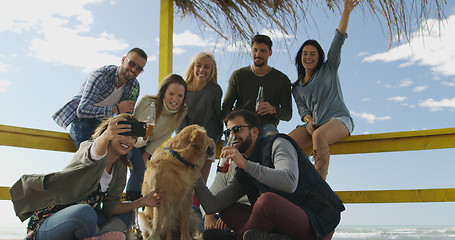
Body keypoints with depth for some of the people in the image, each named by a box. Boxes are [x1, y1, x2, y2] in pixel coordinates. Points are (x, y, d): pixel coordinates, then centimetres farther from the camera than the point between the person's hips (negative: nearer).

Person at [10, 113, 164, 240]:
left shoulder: (120, 168, 8)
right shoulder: (88, 146, -11)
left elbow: (110, 207, 4)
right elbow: (91, 155, -39)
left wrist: (142, 202, -6)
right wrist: (106, 137, -59)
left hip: (80, 221, 8)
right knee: (85, 211, -37)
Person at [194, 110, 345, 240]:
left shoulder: (278, 143, -5)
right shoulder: (242, 173, 15)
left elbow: (290, 183, -25)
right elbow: (212, 206, 8)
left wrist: (245, 164, -25)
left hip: (318, 224, -7)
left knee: (267, 200, -34)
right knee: (227, 211, 3)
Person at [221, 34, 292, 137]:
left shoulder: (282, 79, 12)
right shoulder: (237, 75, 15)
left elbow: (288, 114, 7)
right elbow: (226, 106, 15)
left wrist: (274, 110, -17)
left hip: (267, 122, 0)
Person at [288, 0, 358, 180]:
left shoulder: (329, 69, 14)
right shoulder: (297, 87, 22)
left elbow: (338, 40, 5)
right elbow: (302, 108, 10)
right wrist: (308, 120, -13)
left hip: (339, 119, -4)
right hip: (314, 124, 4)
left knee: (319, 136, -38)